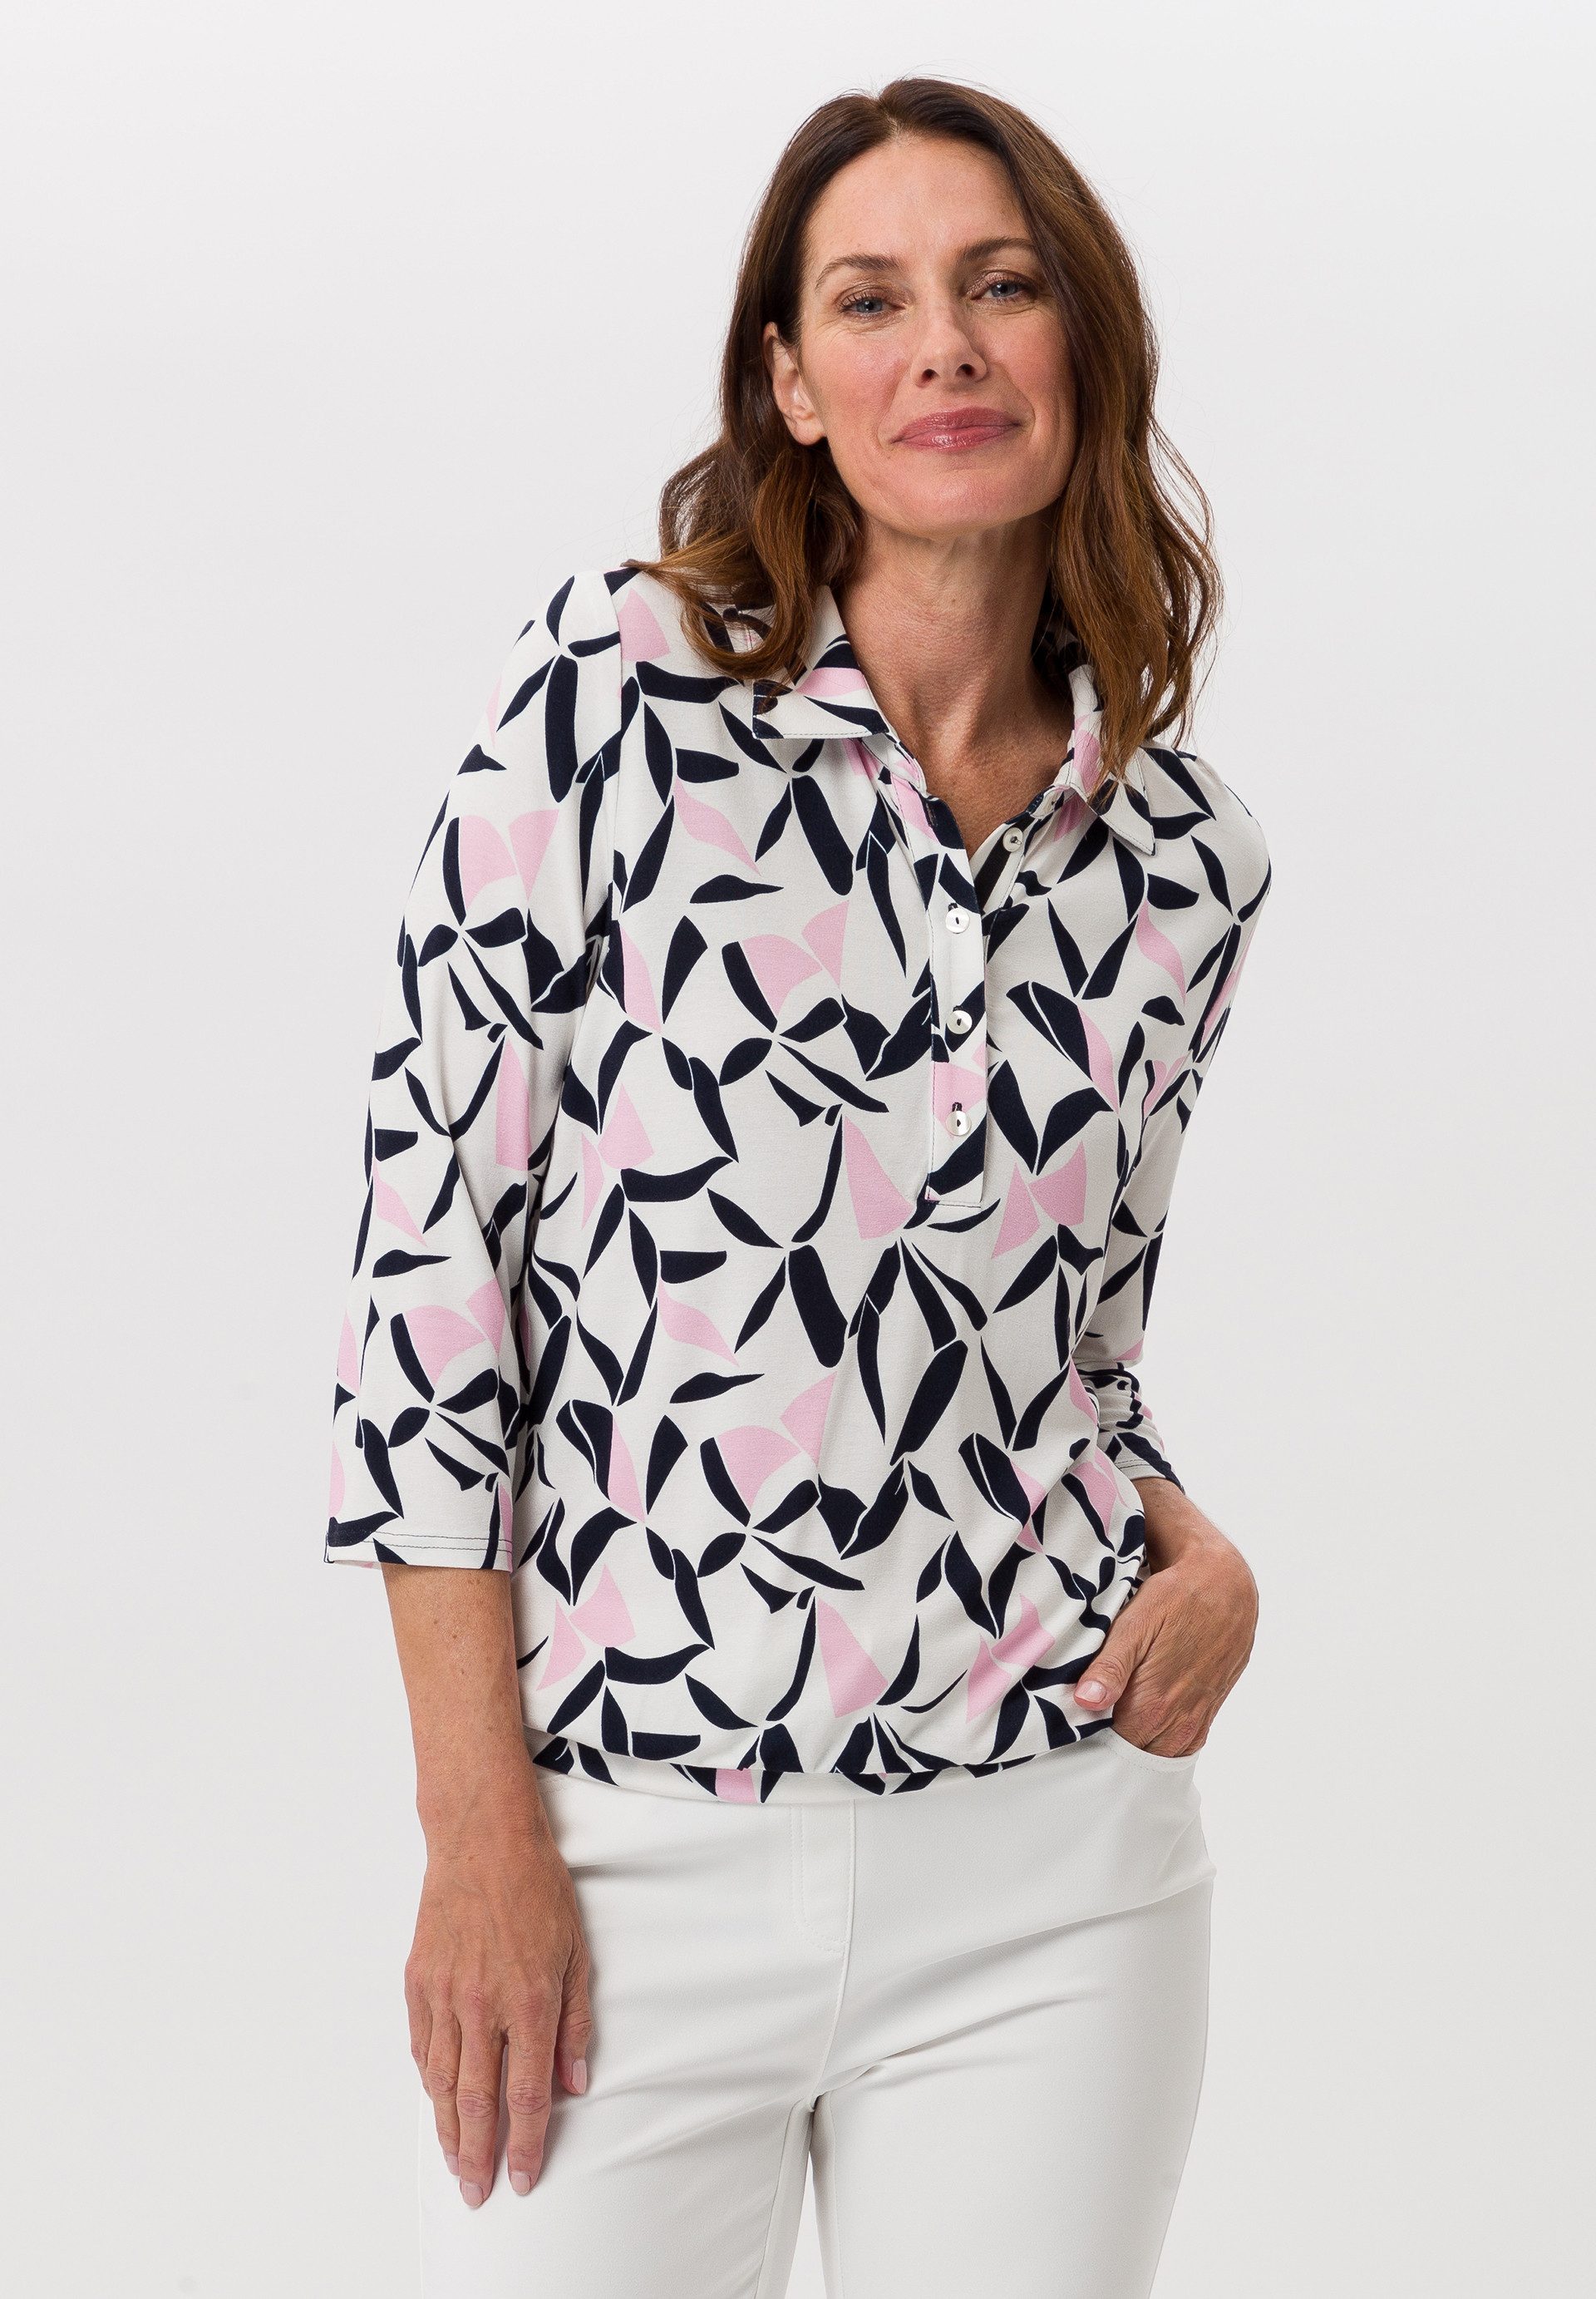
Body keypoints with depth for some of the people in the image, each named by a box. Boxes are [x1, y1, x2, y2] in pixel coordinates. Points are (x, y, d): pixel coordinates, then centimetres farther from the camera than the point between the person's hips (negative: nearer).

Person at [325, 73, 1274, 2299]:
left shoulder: (1184, 859, 6)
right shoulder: (618, 694, -6)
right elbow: (434, 1234, -8)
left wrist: (1199, 1554, -3)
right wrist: (481, 1830, -10)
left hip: (1046, 1879, 3)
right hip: (631, 1863, -3)